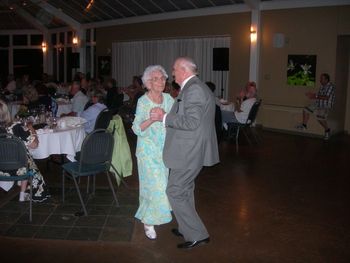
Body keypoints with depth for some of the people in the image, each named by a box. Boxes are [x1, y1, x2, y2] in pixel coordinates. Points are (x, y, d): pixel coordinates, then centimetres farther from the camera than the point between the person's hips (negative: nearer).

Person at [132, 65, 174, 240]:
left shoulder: (168, 99, 1)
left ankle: (148, 215, 34)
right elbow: (137, 129, -15)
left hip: (165, 150, 5)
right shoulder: (143, 101, -12)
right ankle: (148, 221, 10)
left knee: (160, 184, 14)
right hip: (148, 150, -5)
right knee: (155, 185, -7)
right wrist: (151, 119, -32)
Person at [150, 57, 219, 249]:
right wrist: (166, 115, 13)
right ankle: (187, 229, 35)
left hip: (189, 152, -11)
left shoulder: (193, 89, -19)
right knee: (185, 190, 21)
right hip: (192, 150, 11)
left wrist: (164, 117, -18)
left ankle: (197, 234, 5)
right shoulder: (198, 87, 15)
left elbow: (191, 123, -26)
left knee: (175, 192, -2)